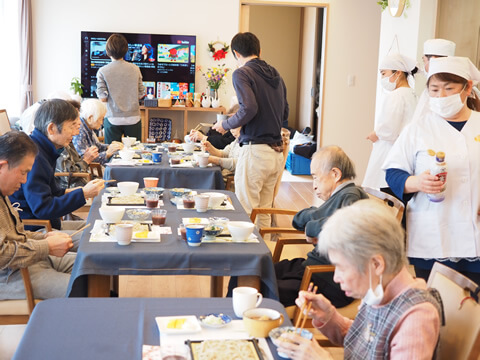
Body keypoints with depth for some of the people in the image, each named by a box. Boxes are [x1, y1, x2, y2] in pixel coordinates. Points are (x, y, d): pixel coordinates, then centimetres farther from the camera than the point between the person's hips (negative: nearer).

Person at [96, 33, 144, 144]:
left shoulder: (102, 71, -8)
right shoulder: (135, 69, -3)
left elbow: (103, 98, -8)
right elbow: (140, 95, 1)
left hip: (113, 119, -1)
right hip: (133, 118, 1)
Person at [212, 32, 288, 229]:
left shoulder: (242, 73, -6)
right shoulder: (276, 75, 15)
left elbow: (249, 109, -19)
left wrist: (225, 125, -4)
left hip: (255, 151, -7)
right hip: (277, 152, 8)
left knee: (246, 213, -2)